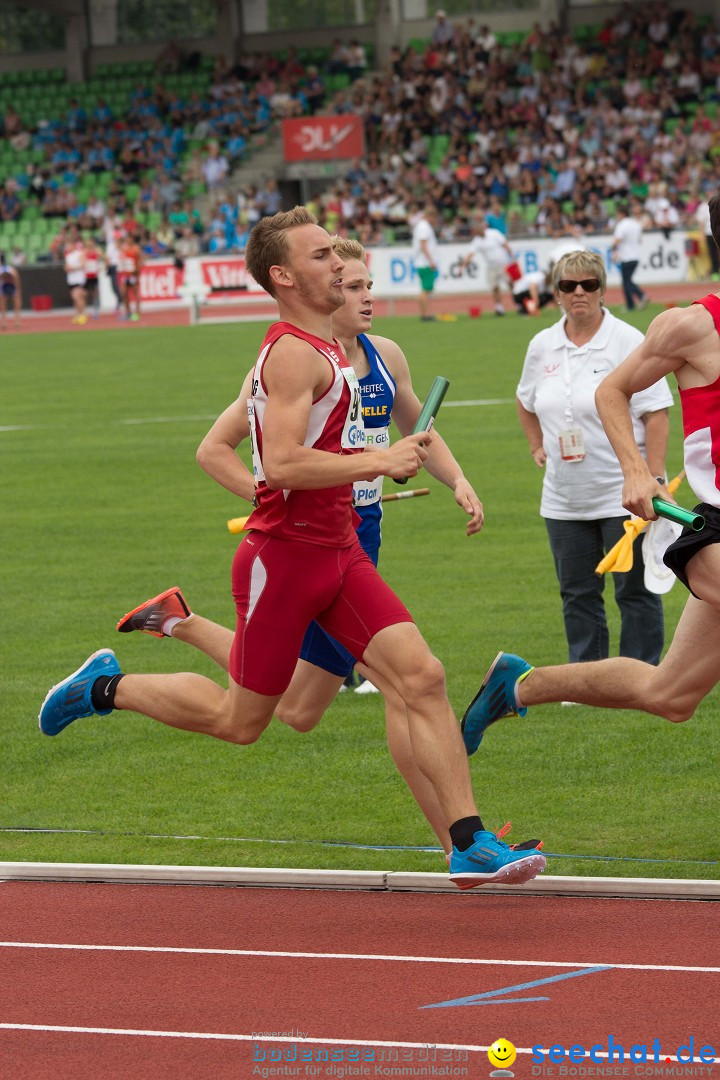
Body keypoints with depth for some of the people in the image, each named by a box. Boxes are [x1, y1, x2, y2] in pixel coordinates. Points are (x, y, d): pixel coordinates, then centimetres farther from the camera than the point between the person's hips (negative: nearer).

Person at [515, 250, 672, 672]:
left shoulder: (628, 342, -8)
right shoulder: (542, 346, 7)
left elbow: (656, 415, -11)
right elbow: (527, 401, 27)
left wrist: (654, 481, -18)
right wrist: (537, 446, 15)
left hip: (623, 493, -5)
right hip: (564, 500, 5)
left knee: (635, 591, -1)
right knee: (577, 594, 9)